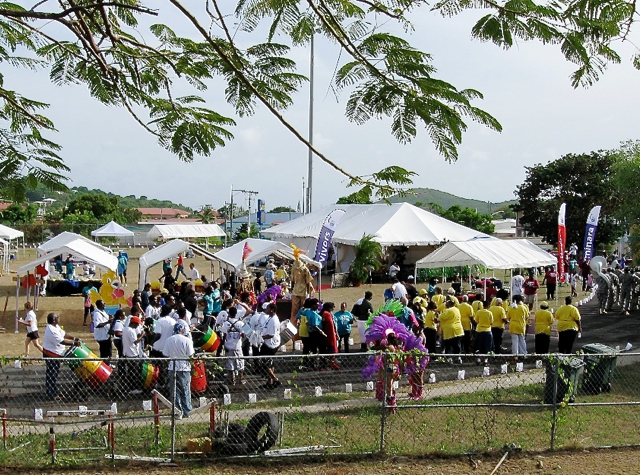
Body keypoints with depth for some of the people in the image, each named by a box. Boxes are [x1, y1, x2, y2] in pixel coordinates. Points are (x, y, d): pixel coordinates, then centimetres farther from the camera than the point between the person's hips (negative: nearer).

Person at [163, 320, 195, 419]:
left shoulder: (169, 340, -3)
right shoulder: (187, 340, -10)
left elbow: (165, 354, 0)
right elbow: (190, 355, -10)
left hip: (172, 368, 2)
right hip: (184, 368, -2)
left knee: (174, 391, 8)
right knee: (185, 390, 10)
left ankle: (178, 412, 8)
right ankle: (187, 411, 15)